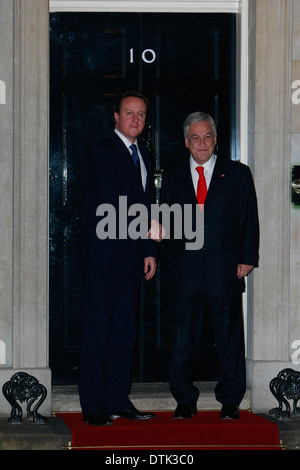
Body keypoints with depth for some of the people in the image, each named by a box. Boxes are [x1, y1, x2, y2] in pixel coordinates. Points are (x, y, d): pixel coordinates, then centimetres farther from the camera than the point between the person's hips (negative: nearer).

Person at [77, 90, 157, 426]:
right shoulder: (103, 153, -8)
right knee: (97, 330, -5)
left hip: (130, 254, 8)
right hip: (102, 255, -8)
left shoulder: (143, 156, 17)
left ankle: (118, 401, 15)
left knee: (125, 332, 9)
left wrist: (149, 251, 10)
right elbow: (112, 206, -16)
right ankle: (93, 407, 0)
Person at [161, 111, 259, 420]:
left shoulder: (237, 174, 7)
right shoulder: (172, 176, 12)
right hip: (186, 269, 1)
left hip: (225, 267, -1)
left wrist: (247, 259, -3)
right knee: (184, 336, 3)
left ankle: (230, 400, 16)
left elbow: (249, 220, 5)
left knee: (229, 334, 5)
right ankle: (185, 400, 13)